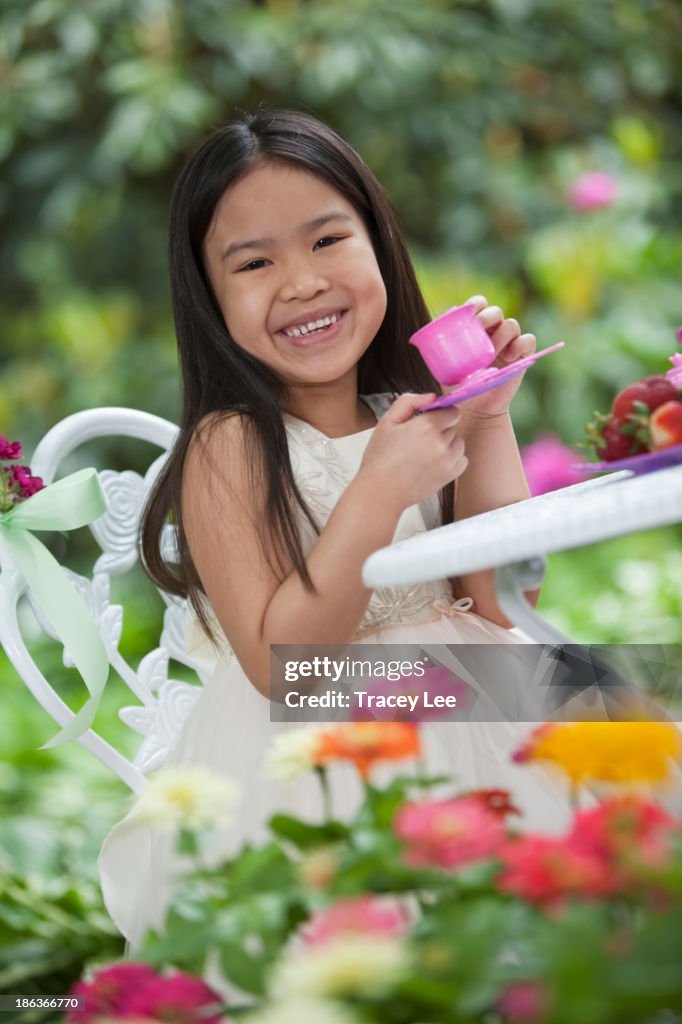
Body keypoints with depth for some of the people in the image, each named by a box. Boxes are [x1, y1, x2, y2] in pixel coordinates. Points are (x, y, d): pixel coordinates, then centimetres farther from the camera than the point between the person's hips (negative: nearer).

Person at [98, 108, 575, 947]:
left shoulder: (420, 420, 3)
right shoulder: (230, 447, -12)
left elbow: (505, 602, -3)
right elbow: (276, 663, -18)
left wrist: (489, 424, -10)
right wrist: (381, 491, -24)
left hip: (458, 730, 5)